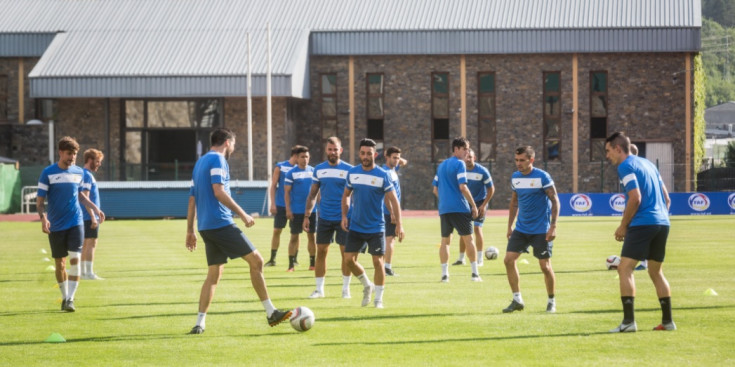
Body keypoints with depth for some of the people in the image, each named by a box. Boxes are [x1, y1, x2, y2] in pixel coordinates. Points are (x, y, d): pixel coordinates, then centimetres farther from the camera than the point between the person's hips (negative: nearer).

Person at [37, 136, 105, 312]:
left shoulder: (79, 172, 6)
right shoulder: (48, 173, -5)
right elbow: (40, 200, -4)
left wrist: (94, 208, 10)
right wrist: (43, 217, -20)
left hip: (76, 223, 1)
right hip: (56, 225, -1)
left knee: (75, 259, -13)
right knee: (60, 263, 6)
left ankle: (70, 298, -10)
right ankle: (65, 297, 22)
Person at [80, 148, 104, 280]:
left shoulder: (87, 174, 17)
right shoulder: (87, 176, -14)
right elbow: (85, 198, -20)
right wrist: (93, 217, -21)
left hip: (85, 217, 10)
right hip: (89, 216, -10)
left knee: (85, 244, 13)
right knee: (91, 244, -9)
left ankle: (83, 272, 17)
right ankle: (89, 273, -10)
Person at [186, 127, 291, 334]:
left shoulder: (200, 163, 21)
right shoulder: (217, 160, -7)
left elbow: (192, 200, 22)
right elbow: (219, 192, -19)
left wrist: (190, 231, 23)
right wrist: (243, 214, -16)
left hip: (205, 227, 9)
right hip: (221, 223, -9)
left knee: (214, 274, 11)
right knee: (256, 261, -6)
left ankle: (199, 324, 4)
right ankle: (271, 313, -7)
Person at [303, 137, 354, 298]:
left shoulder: (348, 170, -3)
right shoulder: (319, 169, 6)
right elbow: (312, 195, 11)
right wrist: (307, 216, 5)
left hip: (343, 218, -2)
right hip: (324, 218, 2)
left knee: (346, 253, 0)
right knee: (321, 252, 2)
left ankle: (346, 288, 11)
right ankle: (319, 289, 9)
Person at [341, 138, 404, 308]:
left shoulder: (383, 175, -9)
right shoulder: (352, 173, 2)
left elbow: (393, 200, -8)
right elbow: (346, 195, 14)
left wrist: (399, 224, -15)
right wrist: (344, 215, 1)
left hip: (376, 227, -4)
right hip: (355, 226, 4)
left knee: (378, 262, -5)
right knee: (349, 259, -1)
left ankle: (378, 299, 9)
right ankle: (367, 285, 24)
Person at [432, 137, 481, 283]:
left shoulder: (441, 165, 15)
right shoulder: (459, 164, -7)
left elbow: (435, 190, 18)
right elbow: (462, 187, -15)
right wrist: (473, 205, -10)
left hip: (444, 209, 6)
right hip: (460, 208, -6)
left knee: (445, 240, 8)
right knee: (468, 239, 2)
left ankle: (444, 273, 1)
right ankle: (475, 273, 1)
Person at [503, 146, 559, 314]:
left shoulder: (542, 177, -11)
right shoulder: (515, 177, 6)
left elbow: (555, 201, -10)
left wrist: (553, 226, -16)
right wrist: (510, 226, 14)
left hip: (541, 230, -6)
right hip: (521, 229, 6)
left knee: (545, 266, -2)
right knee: (509, 259, -5)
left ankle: (551, 301, 17)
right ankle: (517, 300, 4)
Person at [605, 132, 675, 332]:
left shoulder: (626, 166, -6)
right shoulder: (648, 164, 20)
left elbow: (635, 198, -15)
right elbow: (666, 198, 20)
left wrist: (623, 226, -7)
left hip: (642, 224, -9)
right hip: (662, 223, 9)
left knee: (625, 268, -7)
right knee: (656, 272, 17)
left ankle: (629, 321, -17)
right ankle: (667, 321, 15)